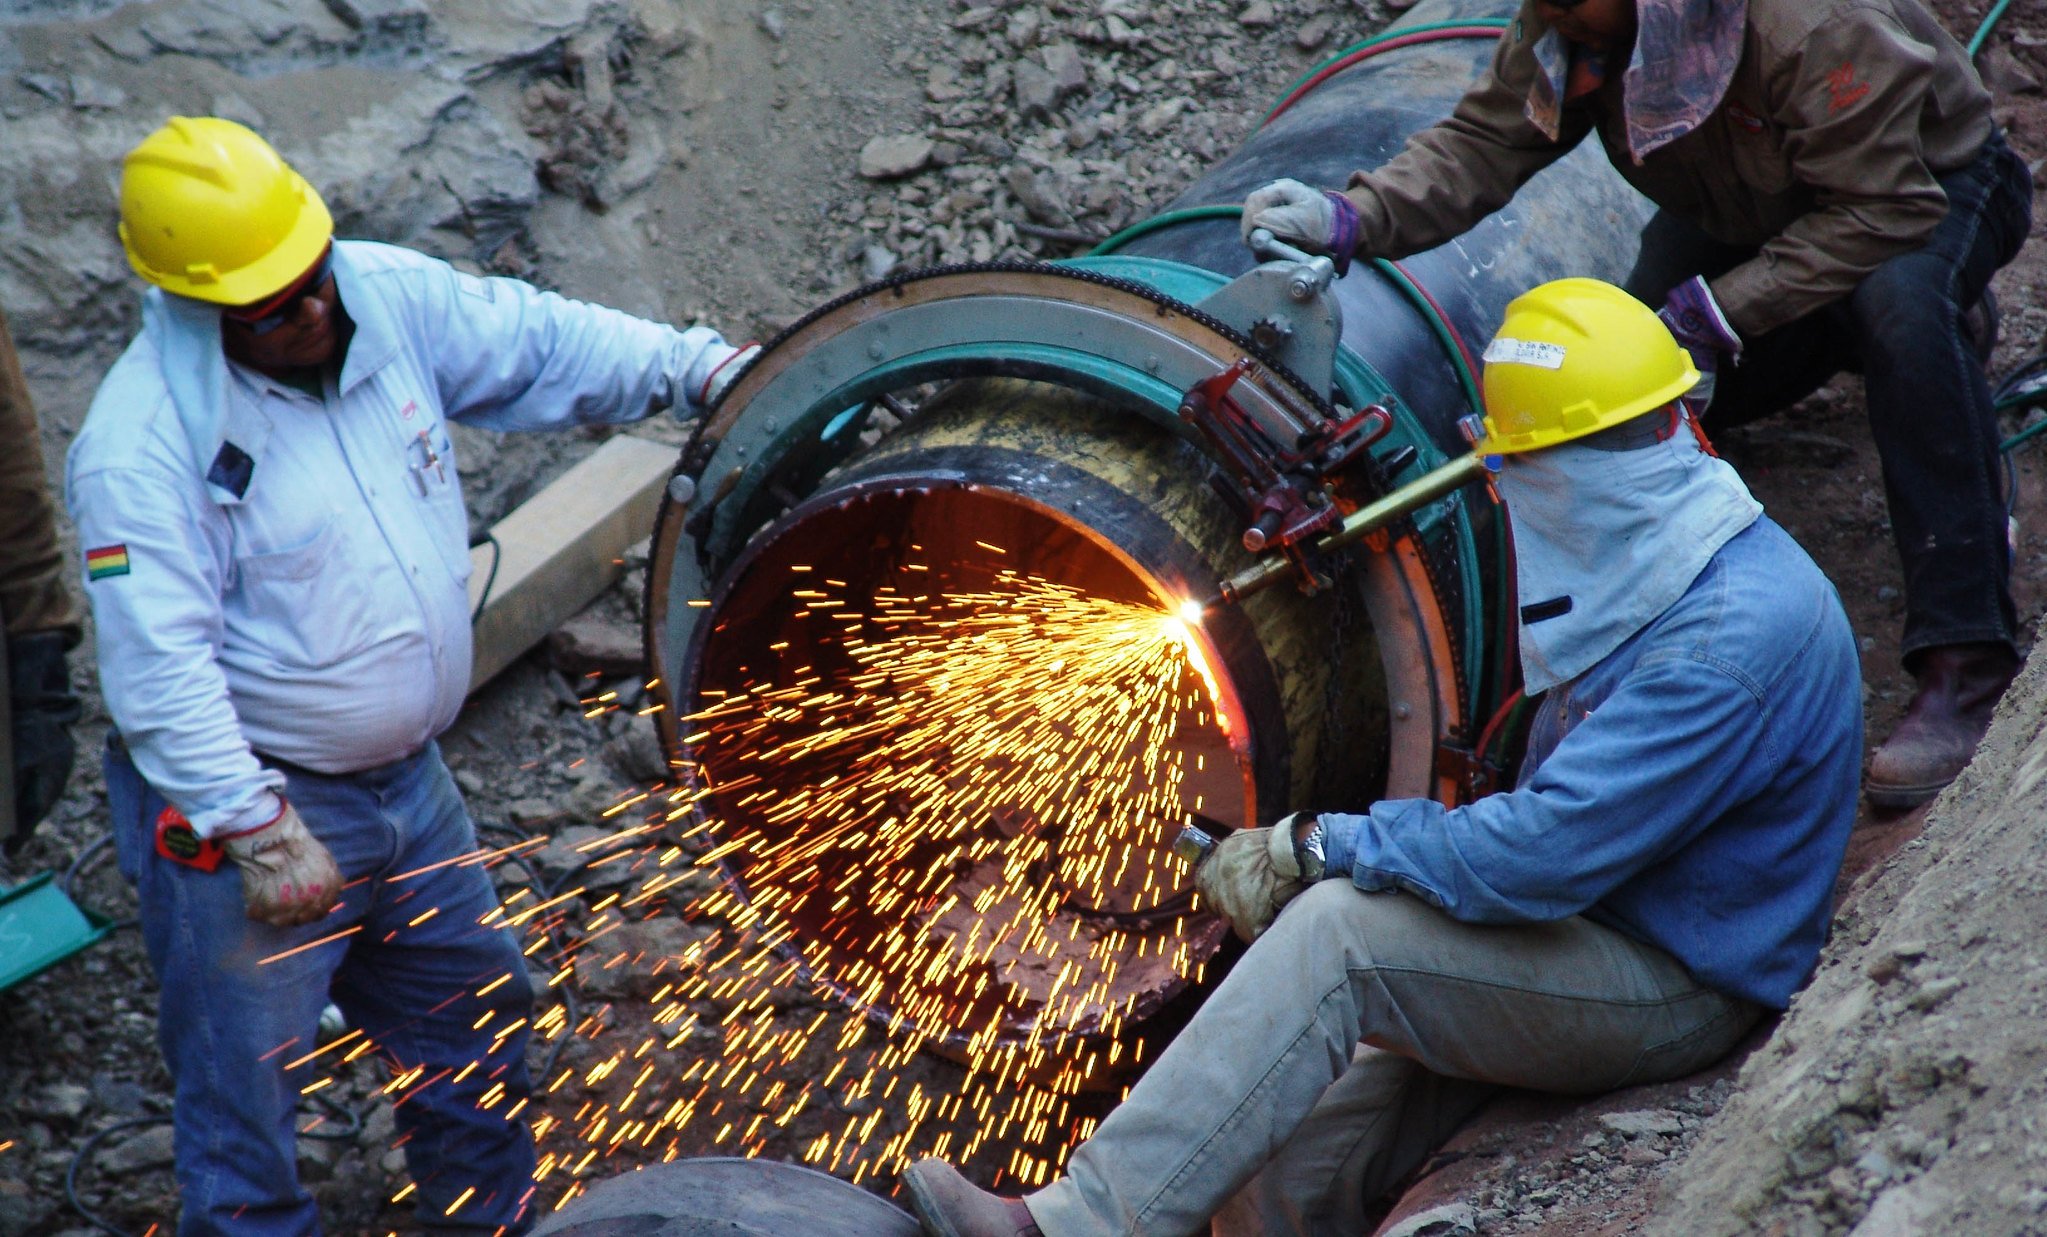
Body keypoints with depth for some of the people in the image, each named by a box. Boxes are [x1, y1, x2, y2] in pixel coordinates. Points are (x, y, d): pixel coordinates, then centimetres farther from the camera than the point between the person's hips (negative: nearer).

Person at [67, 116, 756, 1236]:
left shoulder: (387, 295, -5)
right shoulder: (144, 439, -24)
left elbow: (539, 345, 7)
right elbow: (159, 666, -25)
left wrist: (702, 370, -3)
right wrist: (258, 833, -28)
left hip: (406, 783, 7)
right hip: (243, 803, -7)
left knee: (480, 1028, 22)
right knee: (245, 1100, 1)